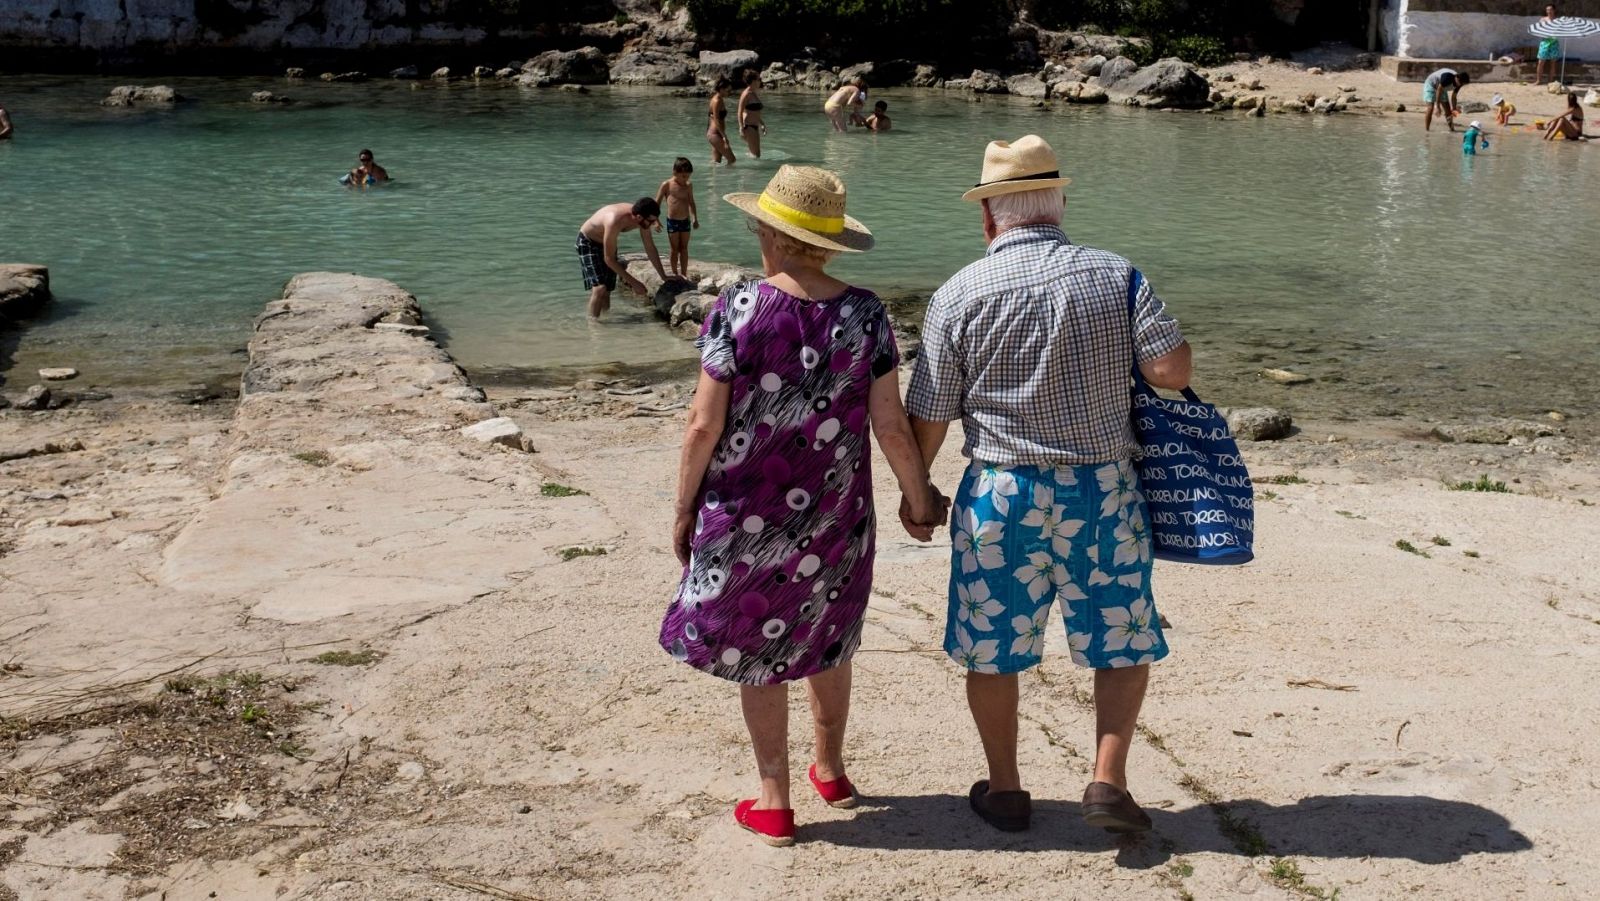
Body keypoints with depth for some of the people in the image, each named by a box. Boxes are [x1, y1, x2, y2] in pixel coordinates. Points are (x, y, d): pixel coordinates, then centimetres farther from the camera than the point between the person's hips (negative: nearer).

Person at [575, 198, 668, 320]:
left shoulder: (642, 218, -19)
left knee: (607, 290, 7)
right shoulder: (614, 222, -41)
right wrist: (633, 282, -31)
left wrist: (663, 277, -4)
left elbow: (650, 248, -5)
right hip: (588, 242, -7)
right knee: (599, 288, -22)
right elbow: (609, 259, -34)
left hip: (606, 242, 7)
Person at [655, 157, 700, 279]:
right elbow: (657, 203, -4)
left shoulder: (688, 186, 3)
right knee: (674, 249, 6)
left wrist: (695, 219, 15)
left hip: (685, 221, 3)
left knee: (684, 248, 10)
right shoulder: (666, 185, -8)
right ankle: (675, 274, 15)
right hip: (672, 221, -3)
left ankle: (684, 274, 18)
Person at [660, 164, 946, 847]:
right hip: (836, 512, 3)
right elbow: (891, 427, -6)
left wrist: (684, 508, 0)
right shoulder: (865, 313, -7)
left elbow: (704, 425, -13)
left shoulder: (738, 308, -14)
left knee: (756, 649, 13)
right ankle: (830, 770, 41)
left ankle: (774, 802, 22)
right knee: (825, 638, 24)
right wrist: (919, 502, 9)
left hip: (748, 510, -3)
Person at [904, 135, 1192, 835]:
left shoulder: (959, 294, -6)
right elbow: (1172, 370, -10)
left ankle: (1004, 789, 25)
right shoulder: (1116, 276, -4)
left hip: (1000, 494, 0)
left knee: (992, 648, 14)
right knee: (1123, 642, 16)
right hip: (1102, 489, 1)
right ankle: (1108, 780, 9)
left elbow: (929, 418, -3)